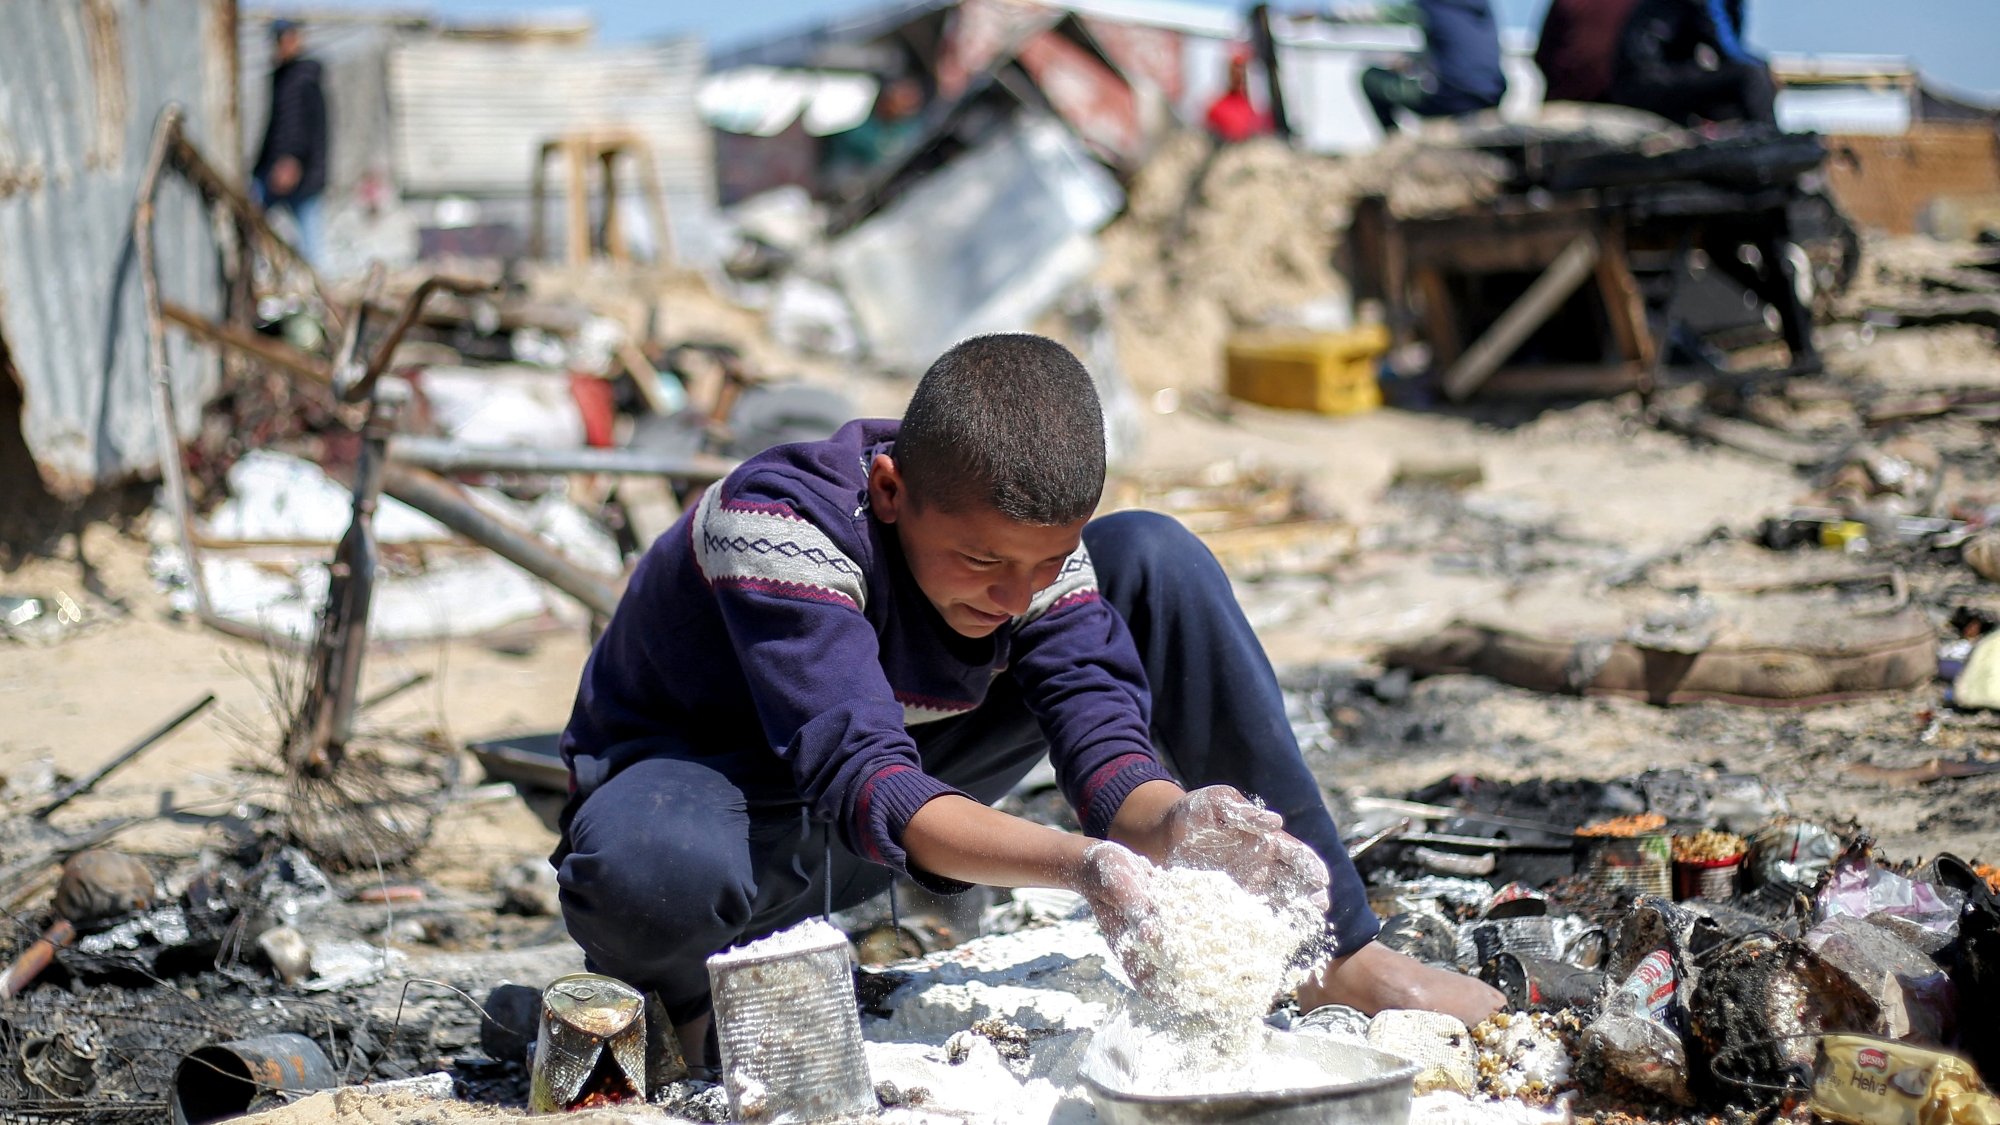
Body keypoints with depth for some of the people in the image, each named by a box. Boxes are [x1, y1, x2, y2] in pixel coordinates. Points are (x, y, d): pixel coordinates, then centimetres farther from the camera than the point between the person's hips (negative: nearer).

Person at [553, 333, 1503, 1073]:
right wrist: (1079, 866, -57)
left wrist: (1170, 825, -47)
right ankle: (704, 983, -5)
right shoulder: (776, 523, -35)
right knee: (644, 872, -46)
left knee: (1155, 561, -13)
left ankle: (1336, 957, -7)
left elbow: (1100, 729, -23)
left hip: (906, 771, 5)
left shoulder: (1031, 522, -17)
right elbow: (862, 787, -42)